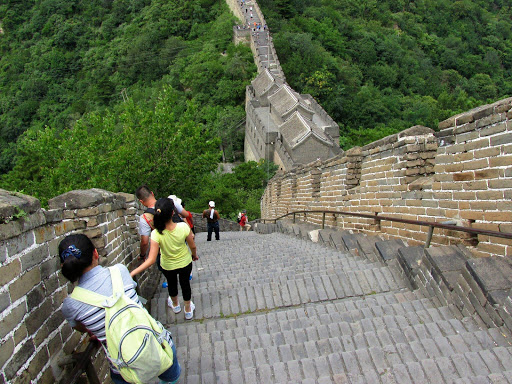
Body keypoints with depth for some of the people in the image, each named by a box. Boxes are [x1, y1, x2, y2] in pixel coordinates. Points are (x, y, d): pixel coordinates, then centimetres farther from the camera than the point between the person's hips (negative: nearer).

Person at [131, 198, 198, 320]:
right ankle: (188, 310, 47)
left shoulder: (156, 234, -33)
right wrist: (195, 255, 8)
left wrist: (132, 273, -27)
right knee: (185, 284, 26)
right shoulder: (183, 227, -31)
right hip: (185, 263, 0)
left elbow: (151, 260, -32)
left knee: (172, 284, 31)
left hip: (168, 266, 0)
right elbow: (193, 247, -14)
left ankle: (175, 305, 59)